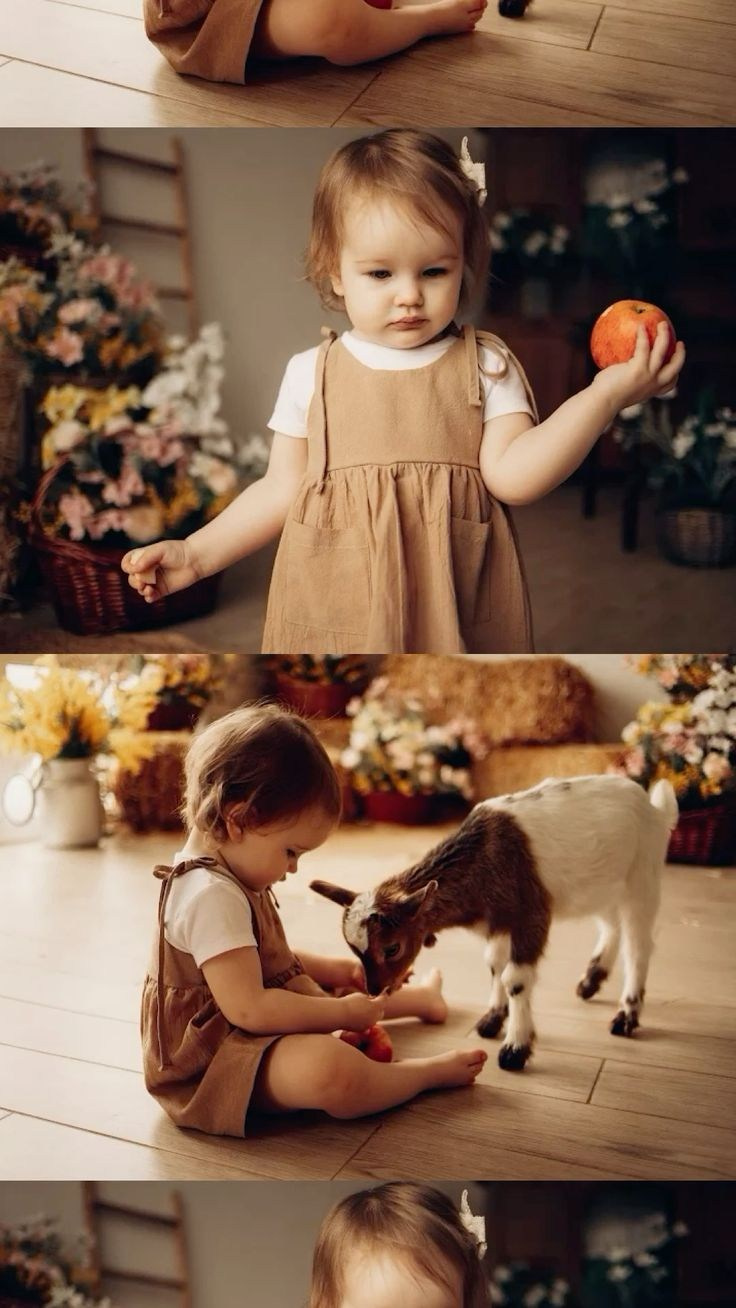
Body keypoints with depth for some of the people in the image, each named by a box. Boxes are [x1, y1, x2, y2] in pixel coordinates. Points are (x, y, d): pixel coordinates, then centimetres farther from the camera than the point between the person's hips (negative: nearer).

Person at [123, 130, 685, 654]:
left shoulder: (485, 366, 1)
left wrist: (606, 394, -21)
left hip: (457, 608, 0)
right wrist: (196, 553, 1)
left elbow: (511, 474, -12)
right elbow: (282, 489, 8)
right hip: (336, 606, 1)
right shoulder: (312, 373, 3)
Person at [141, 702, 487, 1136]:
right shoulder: (212, 896, -28)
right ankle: (428, 1071, -12)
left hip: (250, 1028, 11)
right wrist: (343, 1012, -22)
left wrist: (331, 970, 12)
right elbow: (249, 1009, -32)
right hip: (214, 1060, -11)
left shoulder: (228, 874, 7)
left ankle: (417, 998, 54)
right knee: (332, 1068, -36)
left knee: (356, 995, 26)